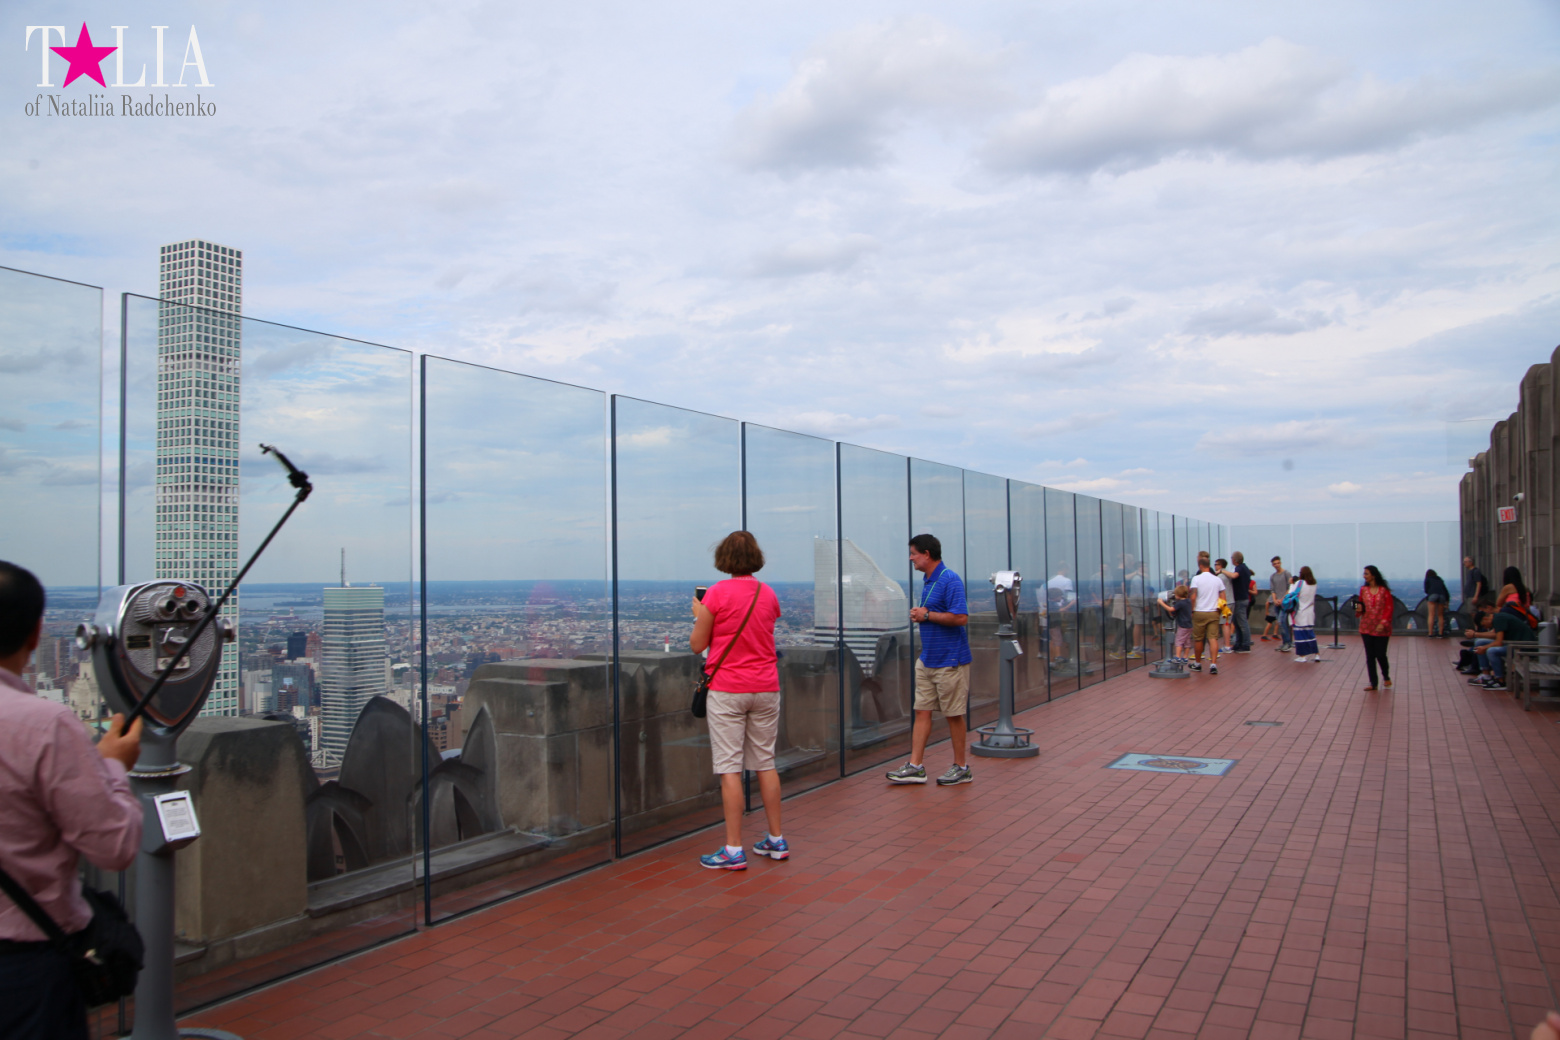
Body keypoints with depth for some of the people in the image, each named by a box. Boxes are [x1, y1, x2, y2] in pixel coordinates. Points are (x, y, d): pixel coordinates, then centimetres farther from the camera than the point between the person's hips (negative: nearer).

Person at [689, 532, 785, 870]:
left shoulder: (717, 593, -10)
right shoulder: (768, 594, 5)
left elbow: (697, 644, -4)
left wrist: (699, 614, 13)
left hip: (727, 690, -5)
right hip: (766, 689, 5)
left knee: (730, 768, -2)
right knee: (765, 763, 14)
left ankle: (734, 850, 0)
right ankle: (776, 840, 21)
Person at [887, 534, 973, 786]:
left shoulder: (950, 580, -17)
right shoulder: (927, 580, 13)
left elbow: (960, 617, -25)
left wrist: (927, 615, -17)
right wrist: (919, 614, 3)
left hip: (949, 661, -9)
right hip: (927, 659, 9)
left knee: (953, 715, 3)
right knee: (922, 711, 7)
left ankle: (961, 768, 16)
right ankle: (915, 766, 11)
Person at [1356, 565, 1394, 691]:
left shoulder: (1384, 590, -6)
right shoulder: (1363, 590, 6)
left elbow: (1389, 608, -7)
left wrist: (1383, 623, -16)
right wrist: (1359, 609, -7)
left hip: (1381, 629, -3)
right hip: (1366, 627, 3)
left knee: (1380, 654, 2)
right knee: (1370, 656, 2)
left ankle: (1386, 677, 30)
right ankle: (1373, 683, 8)